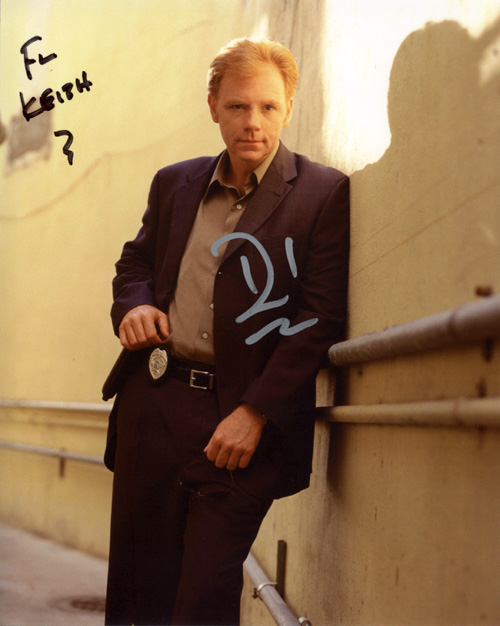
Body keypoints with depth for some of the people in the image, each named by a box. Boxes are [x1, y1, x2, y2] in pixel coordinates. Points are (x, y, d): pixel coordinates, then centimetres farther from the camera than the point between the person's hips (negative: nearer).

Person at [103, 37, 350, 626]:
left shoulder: (325, 193, -3)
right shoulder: (174, 183, 13)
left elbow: (322, 317, -9)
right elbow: (135, 262, 27)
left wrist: (254, 413, -15)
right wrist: (134, 305, 3)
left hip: (244, 417, -4)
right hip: (153, 401, 5)